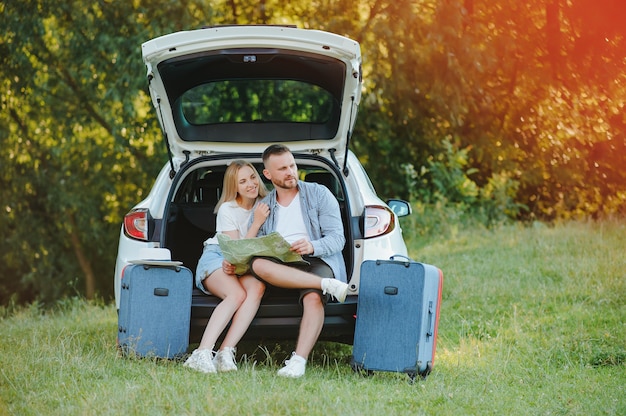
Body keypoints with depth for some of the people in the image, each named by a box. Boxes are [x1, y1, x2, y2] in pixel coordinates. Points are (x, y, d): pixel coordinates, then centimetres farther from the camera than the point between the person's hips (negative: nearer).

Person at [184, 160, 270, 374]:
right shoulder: (227, 210, -7)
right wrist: (257, 223, -20)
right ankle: (202, 354, -47)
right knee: (237, 294, -36)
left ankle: (225, 354, -43)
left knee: (258, 288, -34)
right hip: (216, 258, -3)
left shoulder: (264, 204, 3)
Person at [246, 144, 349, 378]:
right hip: (281, 266, 3)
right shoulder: (263, 207, 19)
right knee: (258, 264, -32)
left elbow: (337, 238, -1)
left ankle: (299, 361, -49)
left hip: (317, 262, -3)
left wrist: (312, 247, -23)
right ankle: (331, 286, -37)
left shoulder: (319, 194, 8)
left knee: (313, 297, -37)